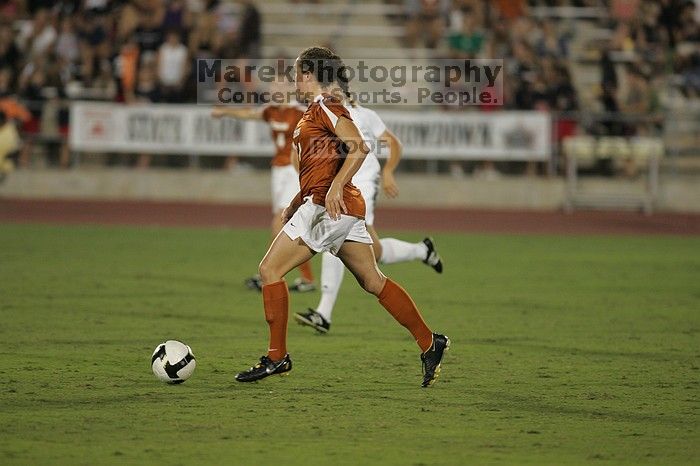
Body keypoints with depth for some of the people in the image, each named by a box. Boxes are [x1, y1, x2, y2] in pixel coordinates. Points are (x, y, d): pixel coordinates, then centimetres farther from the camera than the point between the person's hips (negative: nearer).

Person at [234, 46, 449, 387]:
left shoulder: (326, 107, -8)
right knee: (373, 281, 10)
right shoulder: (315, 110, 21)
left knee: (270, 269, -6)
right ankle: (429, 343, 8)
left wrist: (335, 188, -29)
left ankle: (277, 357, -4)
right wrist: (294, 205, 26)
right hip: (345, 207, 10)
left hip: (331, 205, -10)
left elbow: (359, 148, -20)